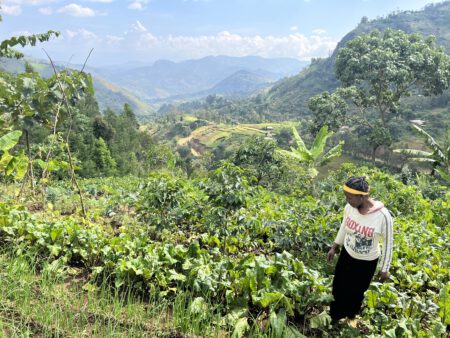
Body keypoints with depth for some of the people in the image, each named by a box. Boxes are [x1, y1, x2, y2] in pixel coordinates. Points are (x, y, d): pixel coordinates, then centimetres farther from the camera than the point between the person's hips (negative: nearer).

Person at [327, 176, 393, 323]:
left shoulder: (383, 215, -31)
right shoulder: (349, 207, -19)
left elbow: (388, 243, -16)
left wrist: (385, 269, -6)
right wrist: (334, 247, 10)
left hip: (367, 262, -3)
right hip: (347, 255, 3)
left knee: (357, 291, 22)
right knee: (338, 287, 19)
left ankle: (351, 315, 53)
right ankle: (334, 316, 47)